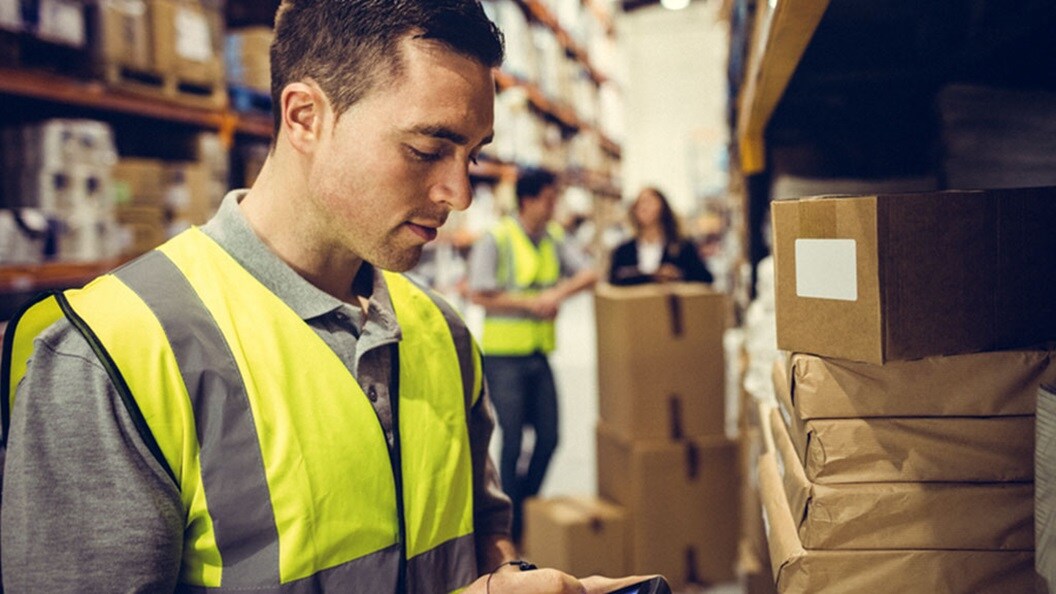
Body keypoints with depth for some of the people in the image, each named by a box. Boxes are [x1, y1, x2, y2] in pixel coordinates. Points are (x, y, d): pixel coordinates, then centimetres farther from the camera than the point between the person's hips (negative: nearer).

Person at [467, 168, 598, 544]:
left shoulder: (555, 239, 9)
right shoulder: (495, 241, -8)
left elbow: (589, 274, 2)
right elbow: (479, 294, -14)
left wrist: (559, 291, -15)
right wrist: (530, 303, -14)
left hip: (539, 354, 6)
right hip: (504, 355, -6)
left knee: (548, 437, 8)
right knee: (513, 440, -1)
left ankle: (528, 508, 27)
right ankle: (511, 526, 12)